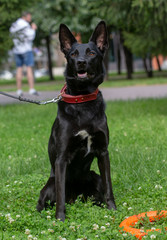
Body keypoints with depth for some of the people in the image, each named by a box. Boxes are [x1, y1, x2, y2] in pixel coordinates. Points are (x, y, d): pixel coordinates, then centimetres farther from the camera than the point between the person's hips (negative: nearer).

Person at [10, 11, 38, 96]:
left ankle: (19, 90, 5)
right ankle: (32, 89, -14)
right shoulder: (25, 25, -11)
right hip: (26, 49, -7)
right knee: (29, 68, -7)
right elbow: (31, 37, -16)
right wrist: (33, 29, 0)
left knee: (19, 69, 8)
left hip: (17, 50, 7)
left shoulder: (13, 26, 13)